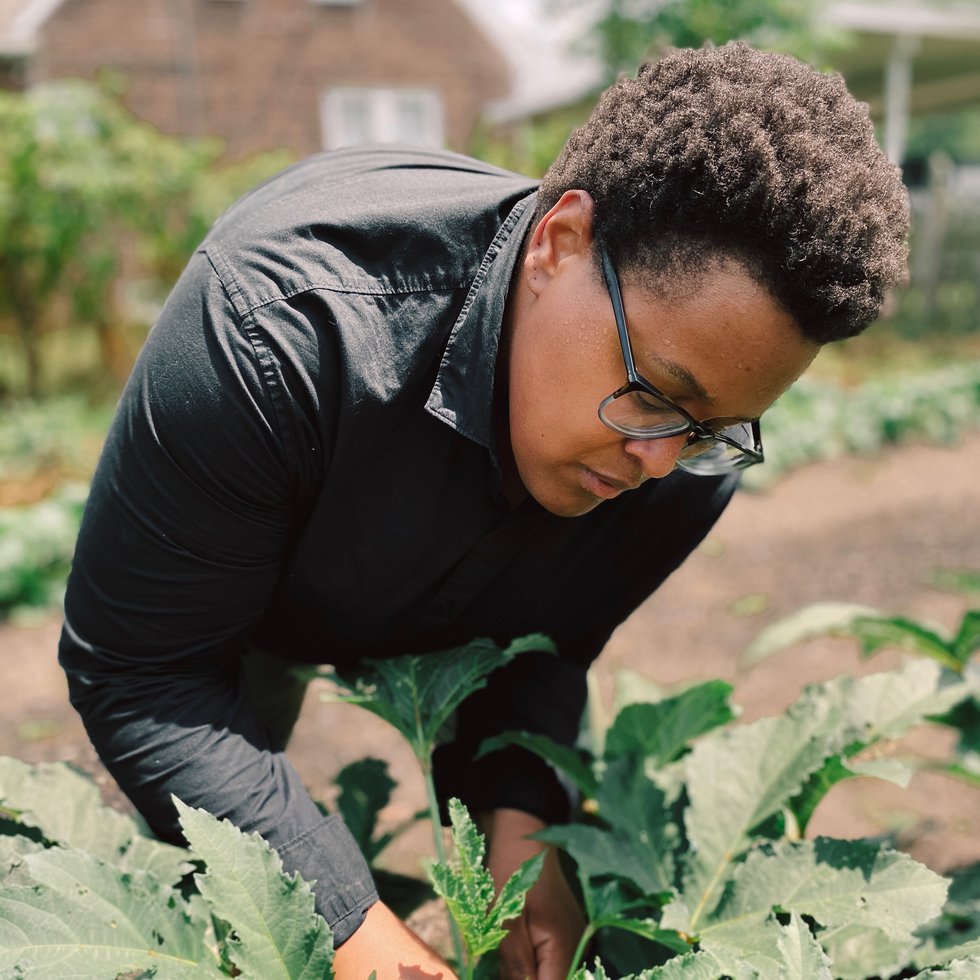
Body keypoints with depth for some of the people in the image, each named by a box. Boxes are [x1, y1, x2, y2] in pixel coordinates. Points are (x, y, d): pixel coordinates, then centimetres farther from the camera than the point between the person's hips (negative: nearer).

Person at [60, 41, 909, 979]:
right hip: (242, 612, -2)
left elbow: (548, 644, -12)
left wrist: (518, 814, -31)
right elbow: (135, 670, -36)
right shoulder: (279, 321, -44)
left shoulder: (689, 448, -28)